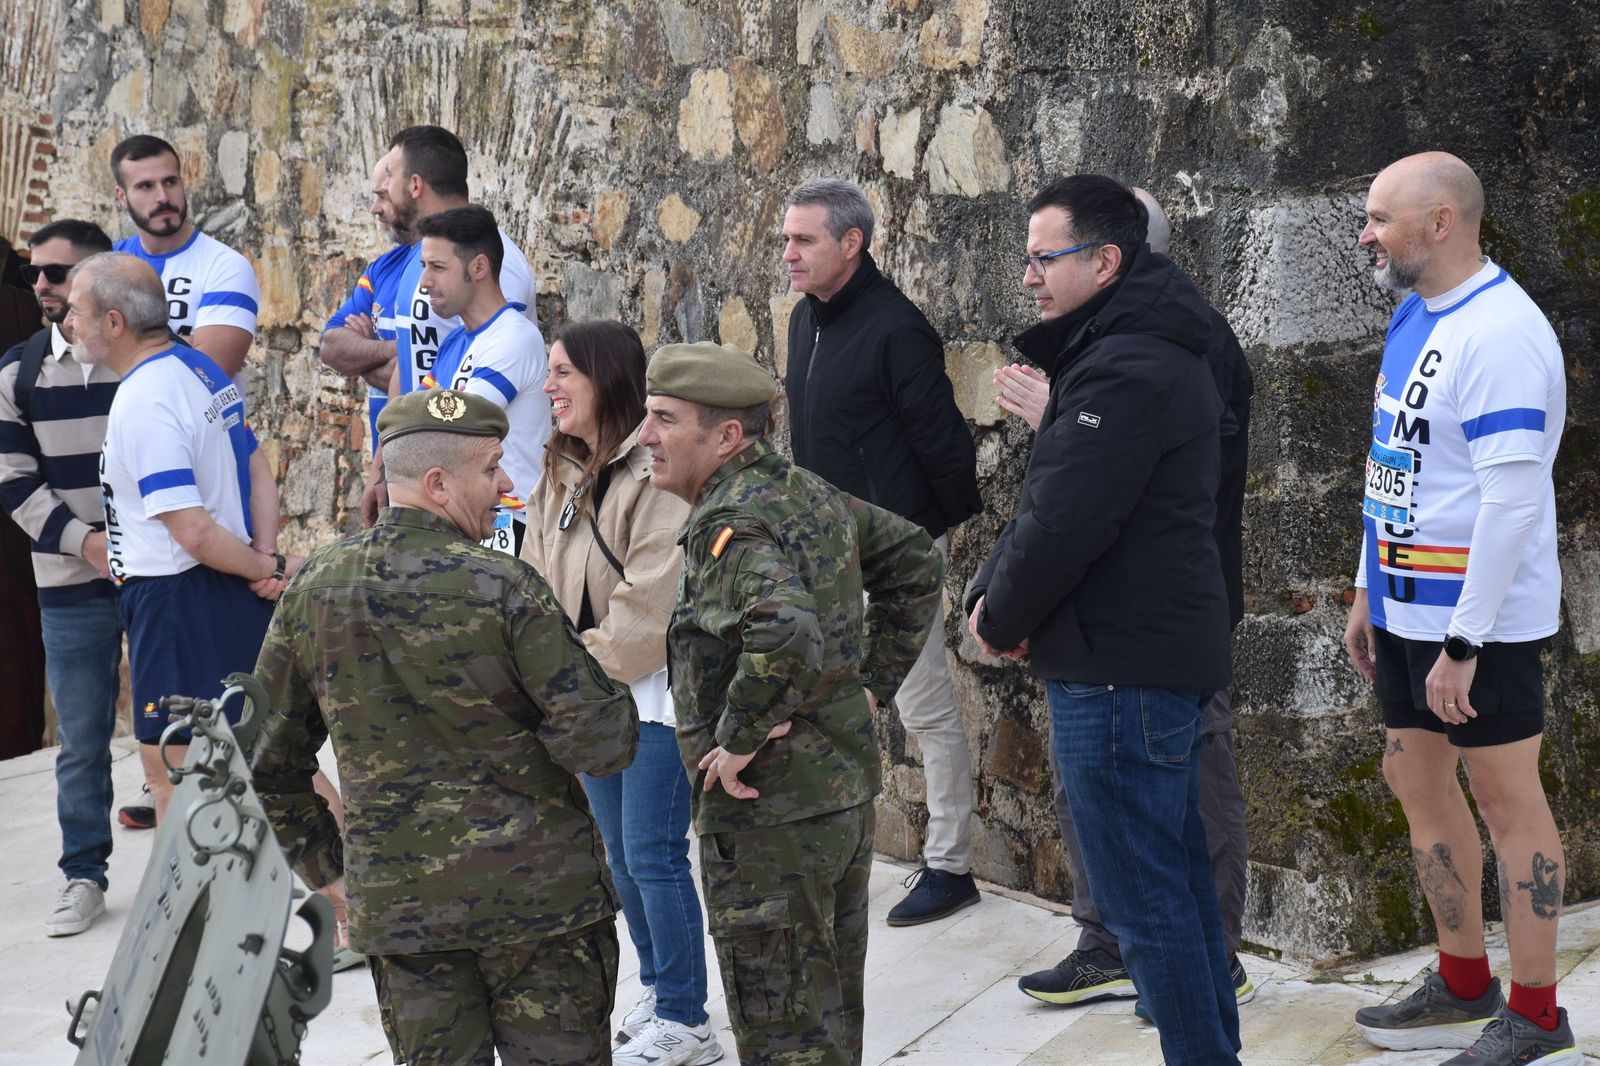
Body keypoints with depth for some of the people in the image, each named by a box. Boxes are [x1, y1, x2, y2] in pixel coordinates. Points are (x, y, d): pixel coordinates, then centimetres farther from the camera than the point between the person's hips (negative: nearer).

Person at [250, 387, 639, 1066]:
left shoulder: (312, 590, 1)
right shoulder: (501, 587, -14)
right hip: (537, 892, -4)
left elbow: (268, 760, 9)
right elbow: (601, 743, -16)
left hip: (394, 902, 4)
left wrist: (323, 865, 18)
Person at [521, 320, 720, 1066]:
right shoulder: (560, 475, 9)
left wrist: (588, 667, -12)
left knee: (653, 856, -4)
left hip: (652, 691, -8)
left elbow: (649, 604, -22)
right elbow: (540, 584, 10)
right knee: (621, 855, 16)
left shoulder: (655, 474, -19)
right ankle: (658, 991, 30)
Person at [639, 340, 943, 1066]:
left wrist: (738, 738, -25)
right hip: (847, 794, 9)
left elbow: (785, 633, -38)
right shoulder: (809, 494, 8)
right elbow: (914, 560, 20)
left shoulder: (730, 524, -21)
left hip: (768, 816, -9)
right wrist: (873, 679, 16)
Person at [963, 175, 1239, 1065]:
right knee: (1181, 884, 16)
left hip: (1120, 672, -11)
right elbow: (1045, 501, 16)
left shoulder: (1123, 372, -19)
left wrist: (1003, 618, -6)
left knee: (1145, 902, -4)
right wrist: (991, 592, 2)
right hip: (1170, 655, 11)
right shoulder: (1154, 353, 15)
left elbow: (1062, 524, -23)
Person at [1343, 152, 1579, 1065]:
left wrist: (1463, 642, -24)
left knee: (1507, 799, 0)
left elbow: (1513, 501, -25)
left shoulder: (1499, 333, -20)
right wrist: (1369, 594, 19)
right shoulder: (1415, 318, 10)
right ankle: (1464, 988, 29)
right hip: (1410, 605, 10)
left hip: (1480, 614, -9)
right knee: (1418, 782, 15)